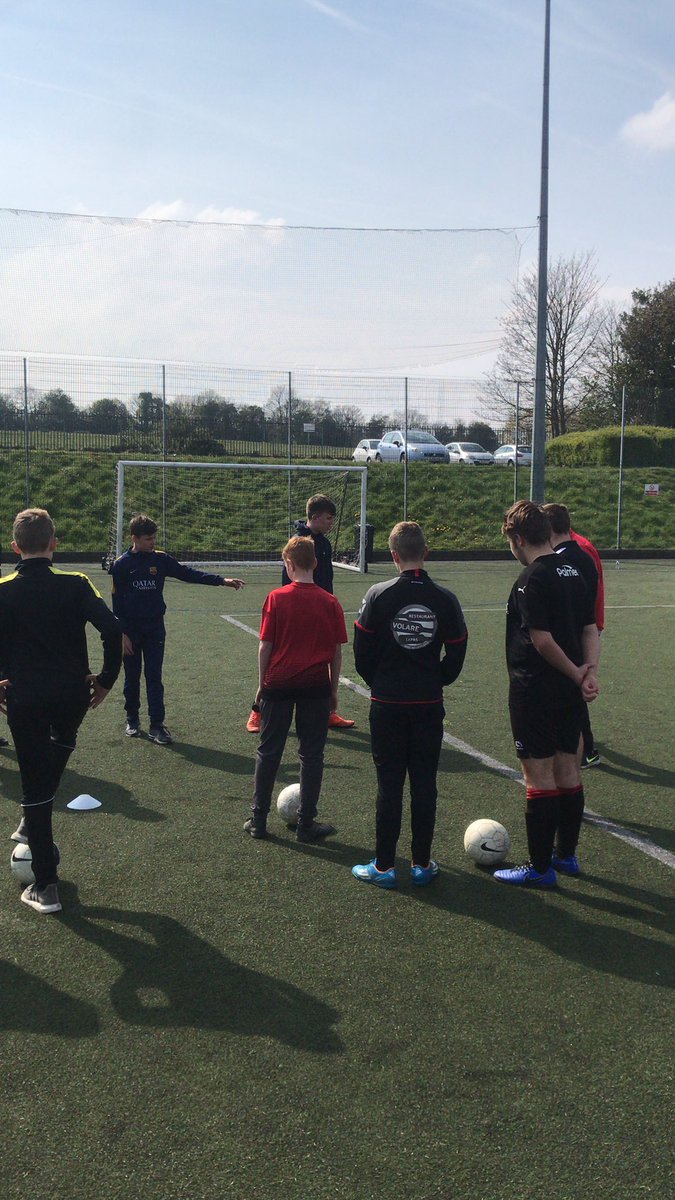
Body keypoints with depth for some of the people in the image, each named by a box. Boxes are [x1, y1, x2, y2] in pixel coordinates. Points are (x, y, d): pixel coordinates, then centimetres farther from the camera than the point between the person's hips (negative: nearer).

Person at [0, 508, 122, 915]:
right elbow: (113, 630, -15)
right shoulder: (75, 585, -7)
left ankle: (46, 887, 12)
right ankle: (33, 824, 33)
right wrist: (106, 679, -2)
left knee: (35, 787, 7)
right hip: (72, 694, 1)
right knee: (63, 742, 35)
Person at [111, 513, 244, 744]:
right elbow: (116, 602, -6)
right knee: (132, 677, 10)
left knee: (154, 678, 0)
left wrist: (222, 581, -13)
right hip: (130, 630, -2)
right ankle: (132, 720, 25)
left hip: (155, 628, 2)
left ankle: (156, 725, 1)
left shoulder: (160, 559, 0)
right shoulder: (121, 565, -7)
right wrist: (121, 633, -10)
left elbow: (189, 573, -4)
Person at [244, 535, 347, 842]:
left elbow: (265, 646, -4)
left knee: (268, 752, 11)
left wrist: (262, 684, 7)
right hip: (316, 687, 0)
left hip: (278, 685, 0)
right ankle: (306, 824, 13)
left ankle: (258, 820, 18)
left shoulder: (277, 598, -6)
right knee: (311, 755, 9)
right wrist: (333, 690, 12)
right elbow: (337, 651, 1)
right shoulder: (330, 602, -3)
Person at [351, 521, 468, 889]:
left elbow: (362, 654, -5)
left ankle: (384, 866, 11)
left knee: (389, 783, 5)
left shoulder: (378, 596, -10)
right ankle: (422, 863, 18)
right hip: (429, 705, 2)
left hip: (387, 704, -2)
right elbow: (456, 655, 3)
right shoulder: (445, 599, -4)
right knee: (424, 783, 10)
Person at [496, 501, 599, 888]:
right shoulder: (574, 572, 9)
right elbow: (590, 628, 6)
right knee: (568, 770, 16)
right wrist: (590, 670, -5)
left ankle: (540, 868, 8)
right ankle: (566, 854, 29)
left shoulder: (532, 579, -17)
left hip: (535, 692, -8)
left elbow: (542, 640, -21)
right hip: (570, 694, 8)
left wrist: (576, 674, -11)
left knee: (539, 777, 0)